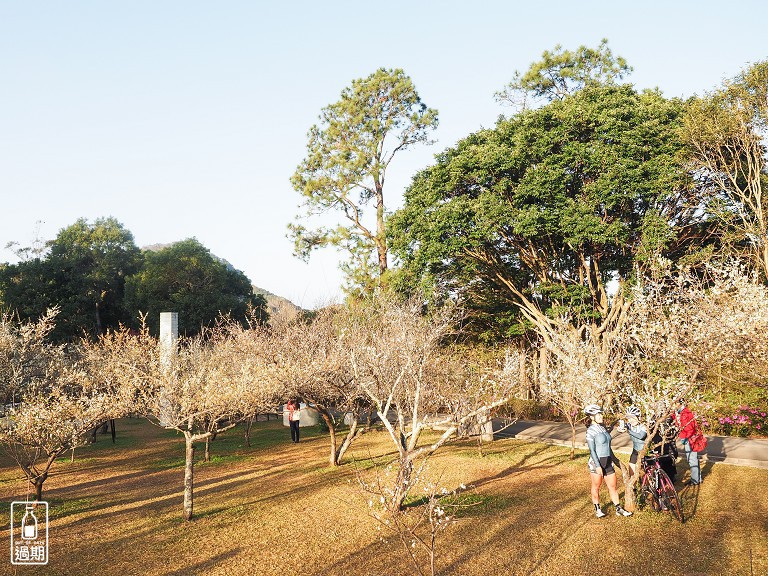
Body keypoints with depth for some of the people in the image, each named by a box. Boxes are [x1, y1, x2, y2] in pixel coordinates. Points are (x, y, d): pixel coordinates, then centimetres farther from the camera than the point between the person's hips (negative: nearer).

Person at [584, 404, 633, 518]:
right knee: (596, 487, 9)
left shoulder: (603, 428, 9)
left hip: (607, 462, 6)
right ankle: (597, 509, 22)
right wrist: (598, 466, -19)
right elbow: (592, 450, -15)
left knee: (613, 486, 10)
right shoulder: (591, 431, -13)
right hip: (597, 462, -6)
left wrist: (612, 459, 20)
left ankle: (619, 509, 19)